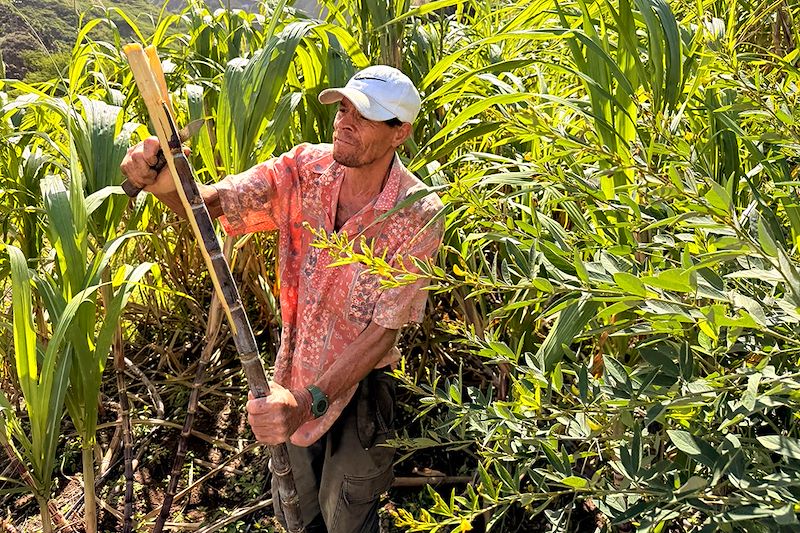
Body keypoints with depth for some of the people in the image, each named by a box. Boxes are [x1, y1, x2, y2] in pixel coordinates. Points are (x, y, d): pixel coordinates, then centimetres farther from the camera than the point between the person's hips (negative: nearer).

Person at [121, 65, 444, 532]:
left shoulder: (418, 217, -24)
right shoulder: (305, 169, -13)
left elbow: (383, 332, -26)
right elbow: (209, 203, -21)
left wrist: (309, 402, -36)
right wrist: (166, 182, -44)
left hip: (361, 385, -4)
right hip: (296, 377, 4)